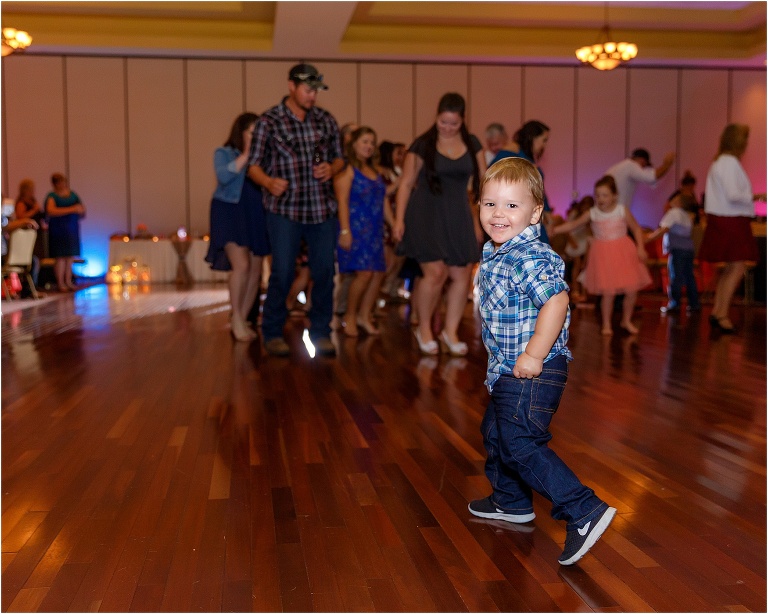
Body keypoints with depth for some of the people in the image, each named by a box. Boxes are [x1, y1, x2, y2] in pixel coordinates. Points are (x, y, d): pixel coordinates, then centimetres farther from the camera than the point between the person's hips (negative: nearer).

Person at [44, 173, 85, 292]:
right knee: (60, 256, -6)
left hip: (72, 229, 5)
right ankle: (60, 283, 0)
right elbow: (51, 211, -19)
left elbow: (82, 212, 19)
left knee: (70, 256, 6)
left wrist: (81, 211, -7)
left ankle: (68, 282, 14)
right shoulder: (52, 196, -2)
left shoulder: (72, 195, 14)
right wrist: (71, 209, -23)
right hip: (58, 230, -5)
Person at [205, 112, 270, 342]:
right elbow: (224, 176, -16)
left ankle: (243, 321, 14)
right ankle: (236, 319, -3)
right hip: (230, 212, -4)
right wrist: (246, 155, -13)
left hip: (256, 215, 4)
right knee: (241, 265, -17)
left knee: (255, 272, 3)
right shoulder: (223, 153, 4)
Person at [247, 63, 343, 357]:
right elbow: (253, 165, -2)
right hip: (285, 209, -3)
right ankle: (272, 333, 16)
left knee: (324, 273, 6)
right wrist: (269, 181, -23)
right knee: (282, 273, -1)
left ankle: (320, 332, 20)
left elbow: (339, 157, 16)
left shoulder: (326, 120, 9)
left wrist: (331, 169, -8)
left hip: (323, 209, 4)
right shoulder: (269, 121, -1)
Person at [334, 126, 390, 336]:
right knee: (364, 273, -14)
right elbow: (342, 202, -12)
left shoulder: (375, 172, 18)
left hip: (374, 230, 8)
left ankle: (364, 316, 15)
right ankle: (349, 316, 4)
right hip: (356, 229, -8)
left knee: (377, 273, 2)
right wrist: (345, 231, -19)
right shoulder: (348, 170, -5)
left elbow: (382, 203, 20)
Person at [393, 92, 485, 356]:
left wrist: (478, 219, 4)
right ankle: (424, 328, 8)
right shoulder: (423, 145, -3)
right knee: (435, 272, -14)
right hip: (427, 215, -4)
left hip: (458, 216, 4)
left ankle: (450, 331, 15)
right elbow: (406, 183, -1)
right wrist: (399, 219, -8)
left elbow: (481, 183, 10)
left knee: (461, 275, 1)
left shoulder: (472, 144, 7)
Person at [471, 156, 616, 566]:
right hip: (507, 370, 11)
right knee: (495, 432, 23)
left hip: (532, 373, -11)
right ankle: (511, 502, 43)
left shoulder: (531, 258, -22)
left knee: (521, 445, -11)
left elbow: (556, 301, -34)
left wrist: (534, 354, -30)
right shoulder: (493, 255, 10)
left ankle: (585, 512, -6)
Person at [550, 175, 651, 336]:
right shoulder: (592, 214, -3)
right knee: (608, 292, -4)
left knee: (631, 291, 1)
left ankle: (626, 320, 24)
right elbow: (574, 224, 2)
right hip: (603, 255, -1)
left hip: (623, 254, 1)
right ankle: (606, 324, 15)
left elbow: (636, 229, 3)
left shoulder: (623, 211, -4)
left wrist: (640, 247, -7)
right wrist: (556, 230, -9)